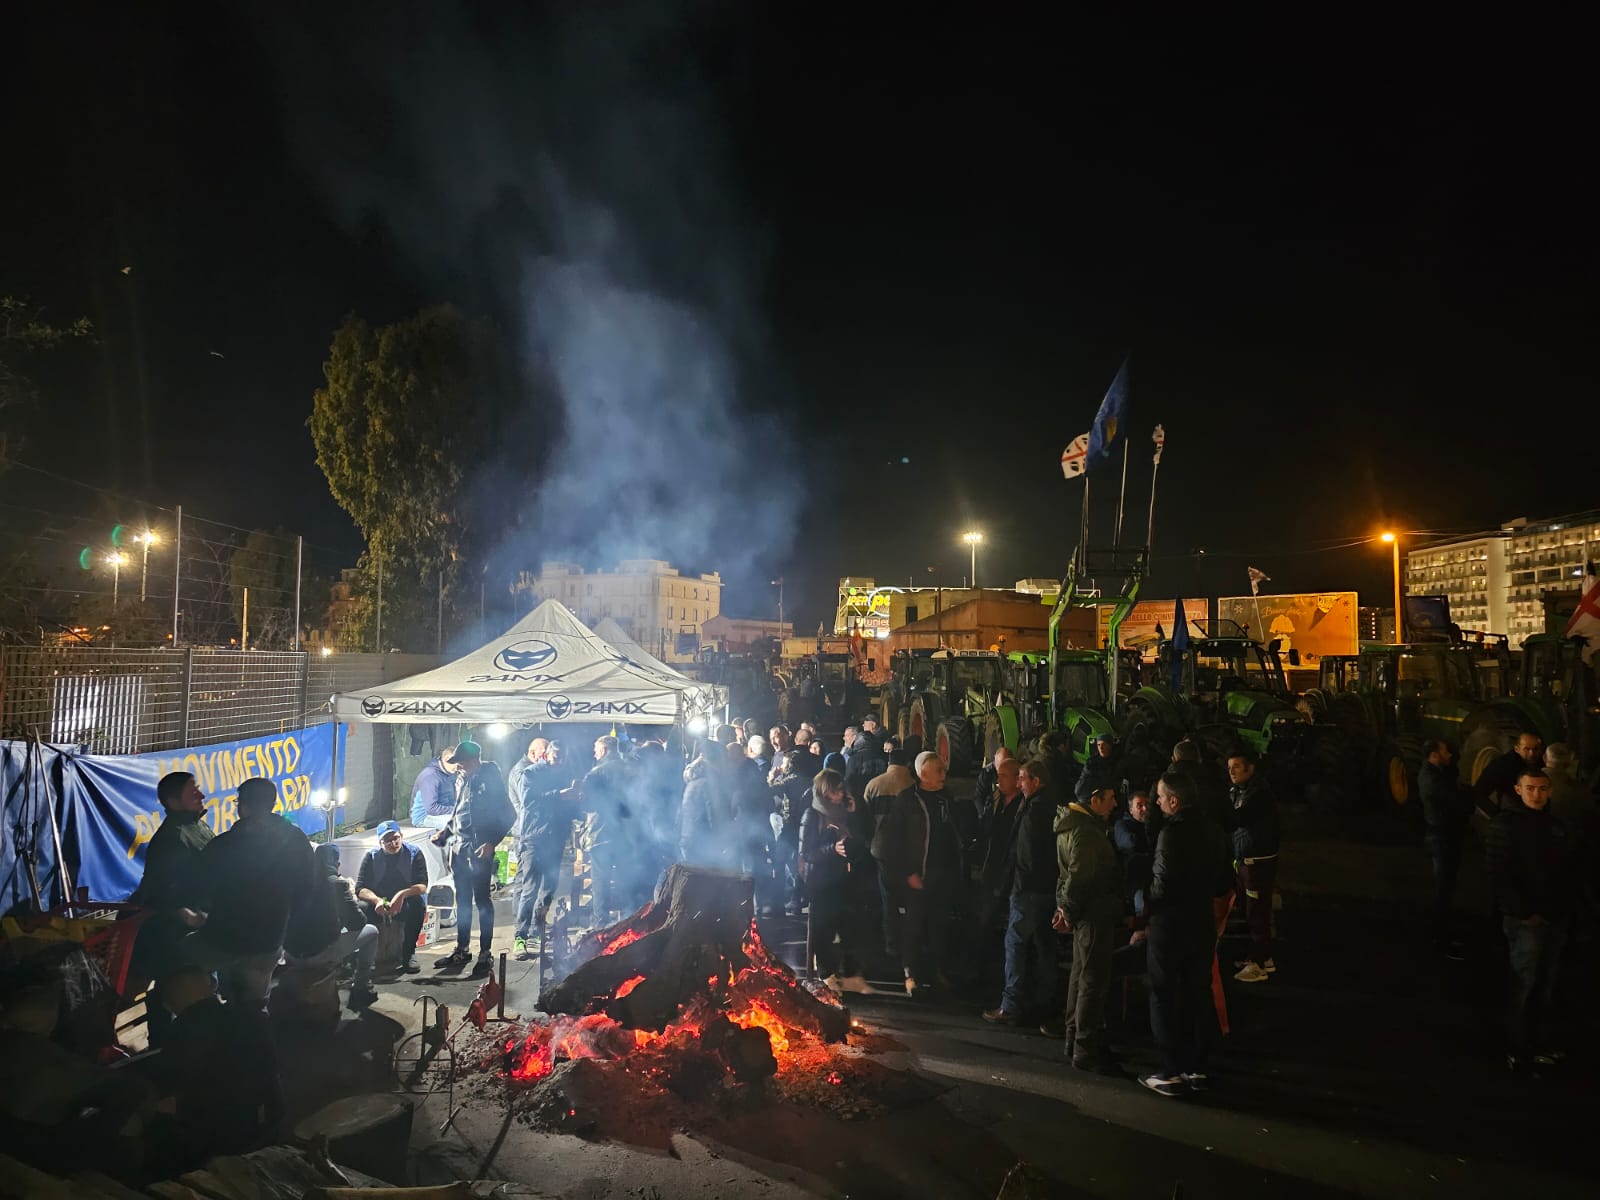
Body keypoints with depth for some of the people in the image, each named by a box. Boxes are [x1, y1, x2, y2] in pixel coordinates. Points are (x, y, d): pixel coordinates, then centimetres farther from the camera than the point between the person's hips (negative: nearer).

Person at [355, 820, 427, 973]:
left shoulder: (414, 853, -9)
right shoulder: (371, 856, -5)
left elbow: (422, 886, -17)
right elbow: (360, 889, -12)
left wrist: (403, 894, -39)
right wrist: (377, 900, -34)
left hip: (405, 904, -1)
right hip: (378, 903, 1)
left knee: (418, 904, -34)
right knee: (361, 908, -31)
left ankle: (409, 953, -20)